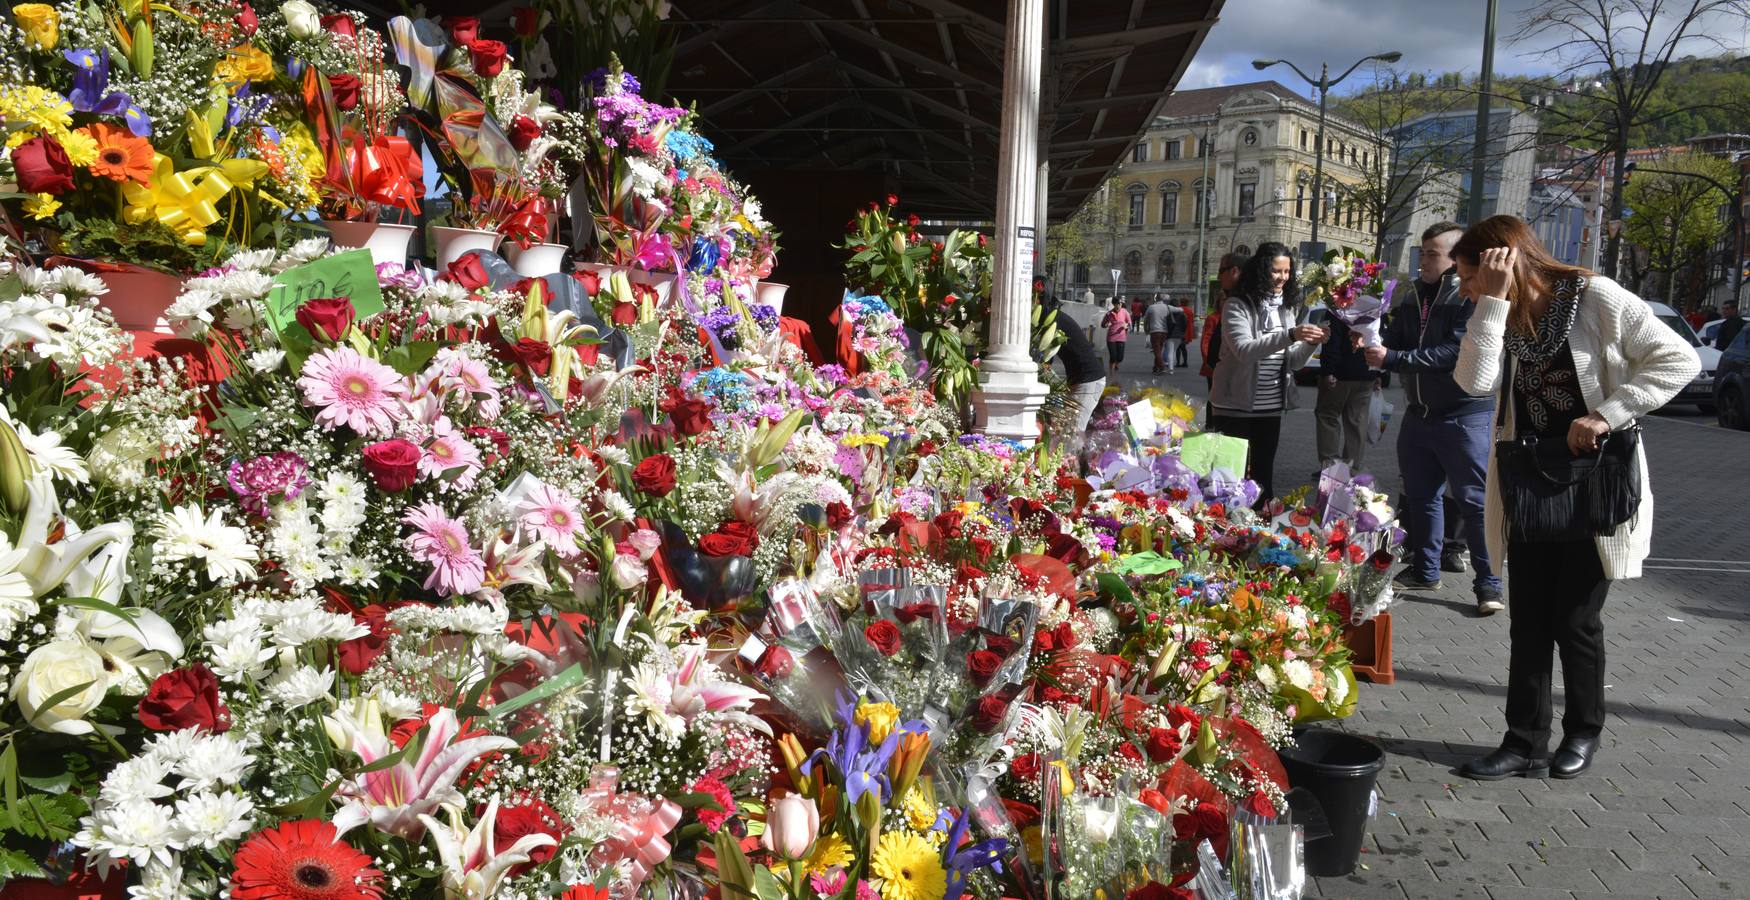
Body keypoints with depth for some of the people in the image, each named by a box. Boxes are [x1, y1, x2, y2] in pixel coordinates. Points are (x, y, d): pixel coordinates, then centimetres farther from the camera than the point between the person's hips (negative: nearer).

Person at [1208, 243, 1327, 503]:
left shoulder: (1286, 308, 10)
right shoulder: (1237, 306, -9)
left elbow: (1292, 362, 8)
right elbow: (1244, 350, -24)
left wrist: (1311, 343, -12)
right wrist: (1290, 336, -33)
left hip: (1271, 407, 6)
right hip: (1235, 406, -6)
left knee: (1263, 475, 13)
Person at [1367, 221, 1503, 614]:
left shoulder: (1473, 295, -14)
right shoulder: (1410, 294, 9)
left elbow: (1455, 352, -23)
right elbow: (1394, 342, 13)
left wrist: (1392, 359, -24)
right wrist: (1373, 346, -9)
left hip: (1464, 415, -7)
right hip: (1419, 412, 7)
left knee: (1474, 500, -4)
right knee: (1421, 494, 15)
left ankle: (1489, 584, 4)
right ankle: (1425, 570, 28)